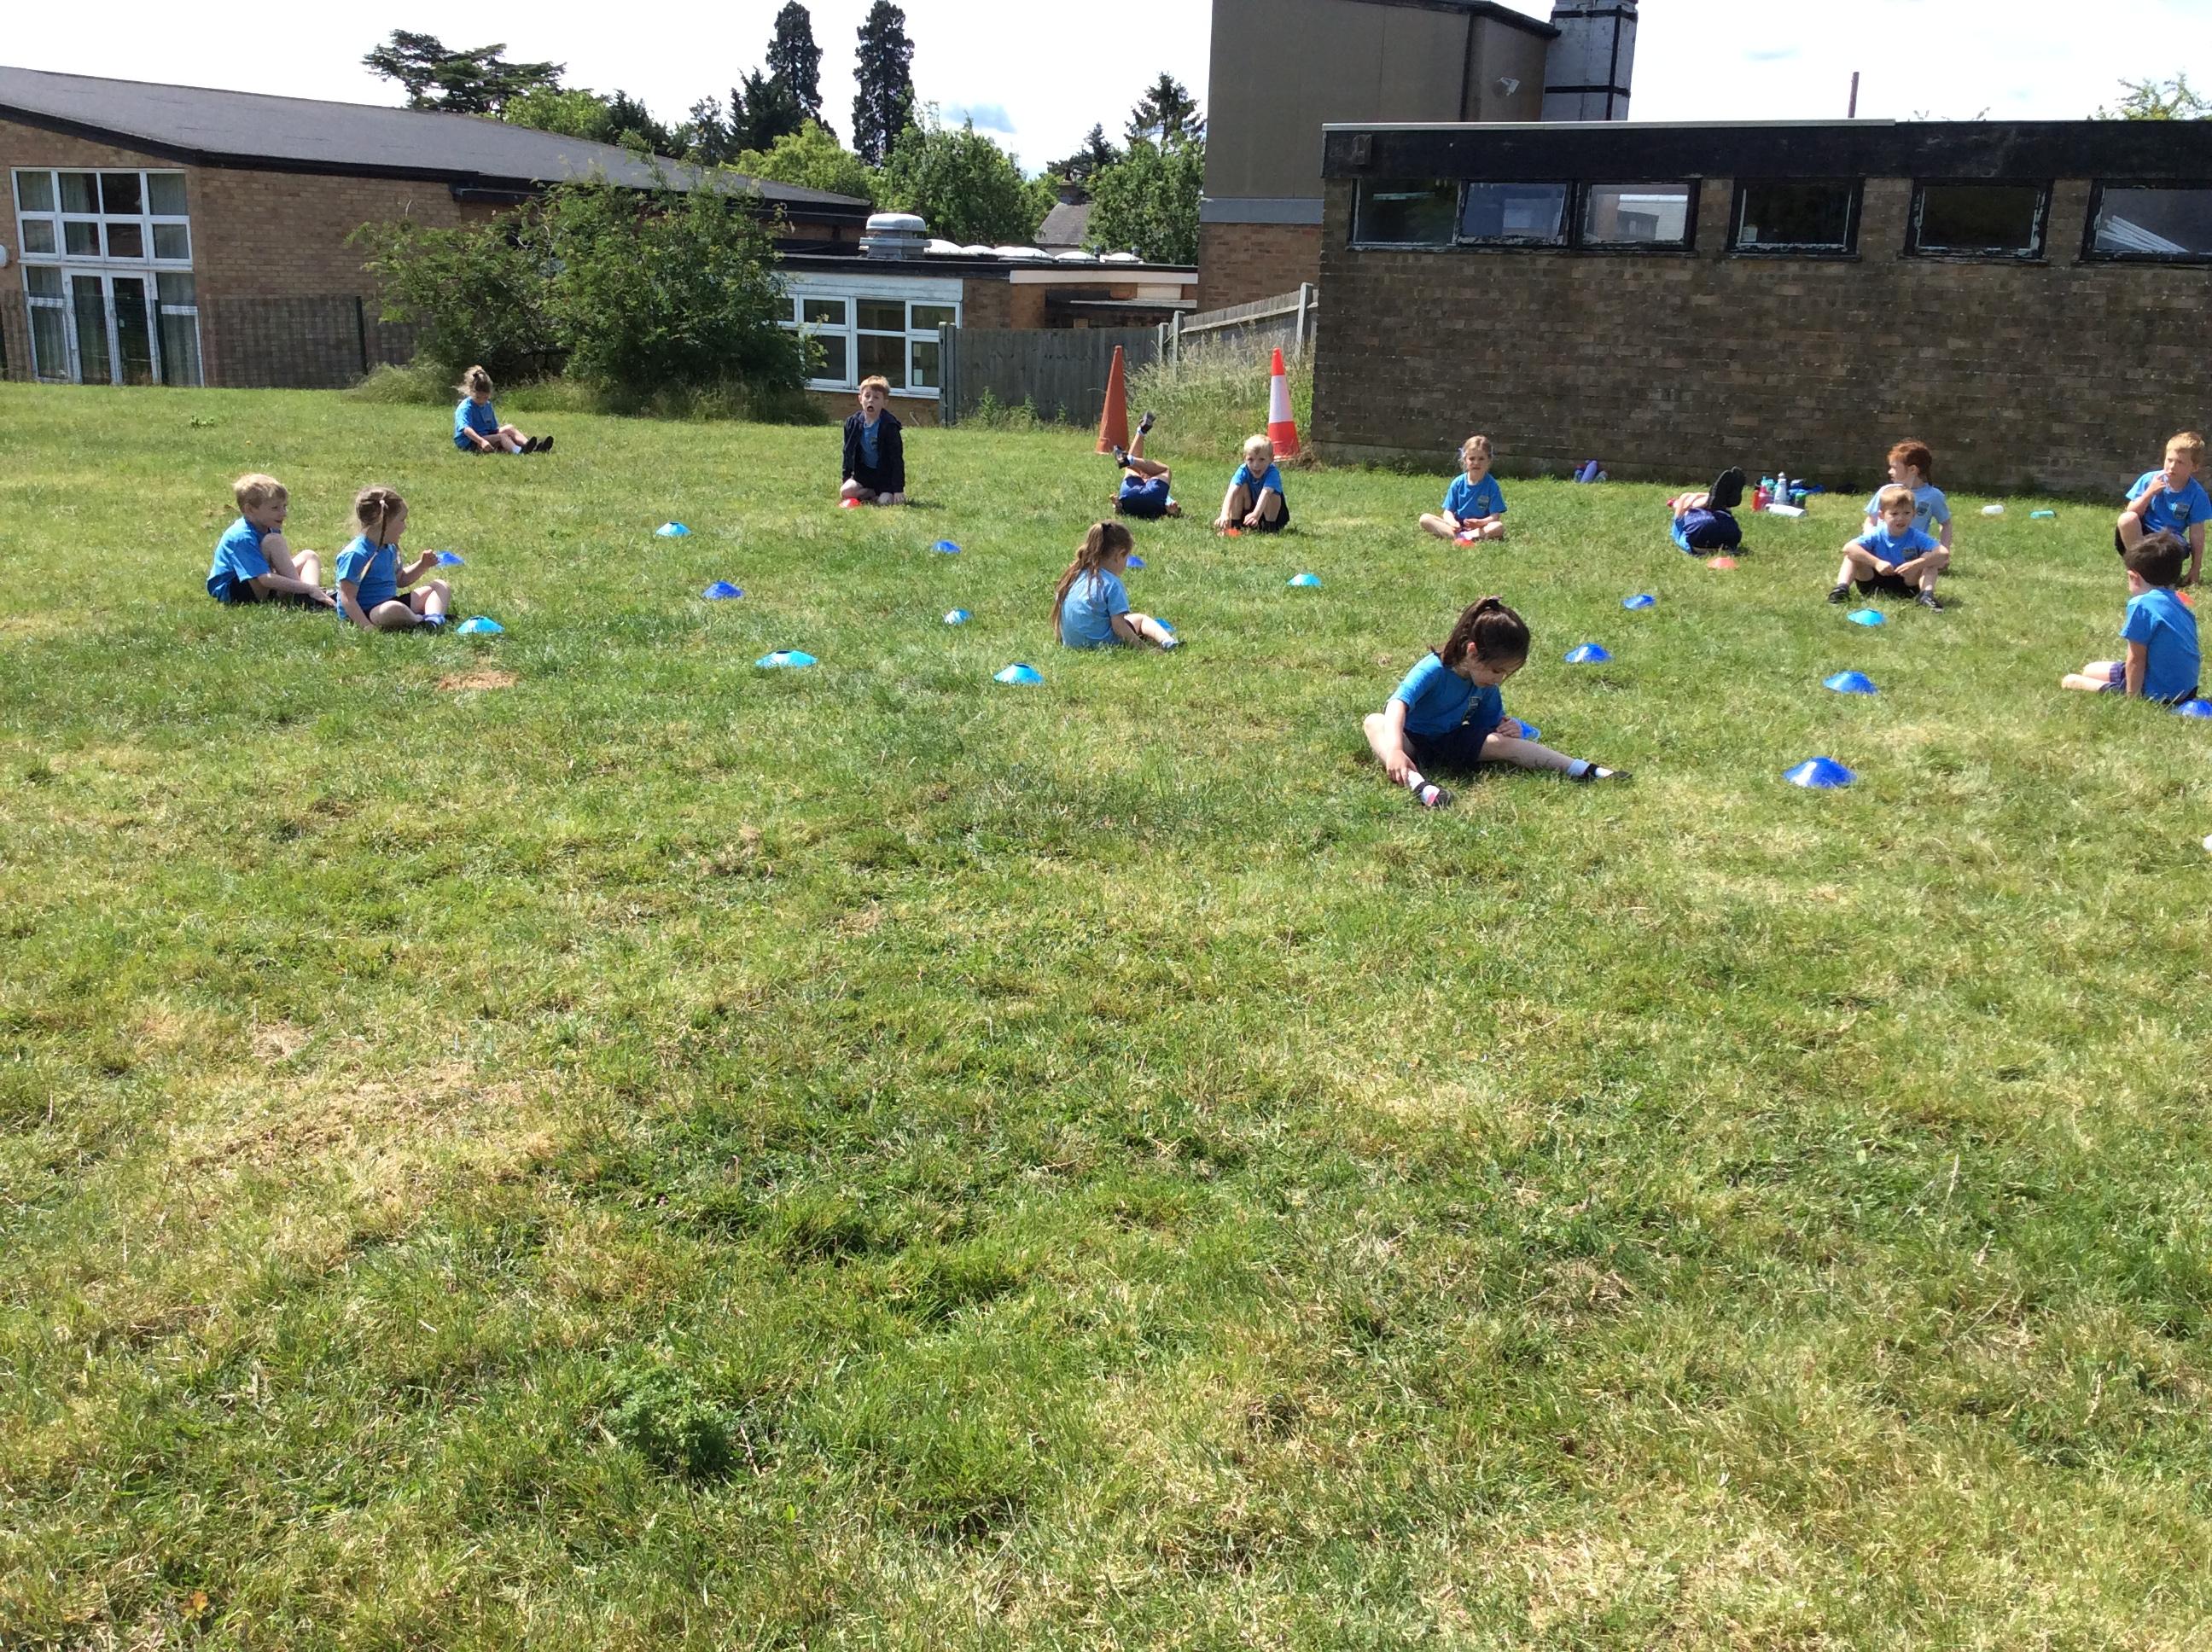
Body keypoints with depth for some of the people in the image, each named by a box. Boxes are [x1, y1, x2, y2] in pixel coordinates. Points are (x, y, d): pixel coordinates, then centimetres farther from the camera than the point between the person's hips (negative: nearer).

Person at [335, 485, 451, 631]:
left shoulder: (389, 548, 12)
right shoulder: (355, 555, -19)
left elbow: (400, 580, 28)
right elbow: (347, 599, -22)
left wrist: (422, 565, 12)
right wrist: (367, 627, -32)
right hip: (365, 613, -10)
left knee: (440, 586, 7)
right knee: (394, 610, -43)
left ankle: (433, 622, -23)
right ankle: (423, 624, -12)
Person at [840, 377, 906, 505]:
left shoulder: (889, 426, -15)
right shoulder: (853, 423, -1)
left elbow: (897, 458, -15)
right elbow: (848, 453, 10)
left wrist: (899, 489, -19)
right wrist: (846, 478, 5)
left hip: (885, 474, -4)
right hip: (863, 473, 4)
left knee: (885, 501, -25)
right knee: (845, 492, -19)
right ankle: (873, 493, 3)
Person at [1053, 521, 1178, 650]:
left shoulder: (1074, 575, 5)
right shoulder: (1112, 584, -17)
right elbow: (1119, 626, -20)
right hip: (1102, 643, -7)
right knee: (1141, 619, 16)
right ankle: (1167, 641, -1)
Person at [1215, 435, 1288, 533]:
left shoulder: (1273, 473, -30)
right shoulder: (1243, 471, -22)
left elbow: (1265, 493, -48)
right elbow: (1231, 492, -38)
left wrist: (1256, 514, -66)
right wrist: (1225, 515, -56)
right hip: (1249, 509, 3)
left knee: (1272, 494, -32)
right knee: (1242, 487, -22)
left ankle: (1270, 526, -15)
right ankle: (1234, 524, -14)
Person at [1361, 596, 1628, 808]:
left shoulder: (1487, 688, -2)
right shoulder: (1434, 670, -25)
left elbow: (1491, 724, 9)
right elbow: (1398, 703, -39)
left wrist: (1509, 729, -17)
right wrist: (1394, 750, -56)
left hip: (1449, 742, 5)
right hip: (1411, 741, -5)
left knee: (1503, 743, -20)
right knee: (1374, 722, -37)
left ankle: (1585, 771, -22)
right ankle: (1417, 783, -64)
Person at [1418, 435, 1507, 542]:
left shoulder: (1491, 485, -3)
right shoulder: (1458, 483, 3)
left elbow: (1495, 516, -8)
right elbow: (1448, 511, 2)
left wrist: (1480, 522, -29)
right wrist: (1452, 522, -22)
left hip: (1479, 528, -2)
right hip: (1458, 526, 2)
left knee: (1499, 527, -34)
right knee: (1425, 519, -17)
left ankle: (1462, 537, -39)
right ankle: (1456, 536, -35)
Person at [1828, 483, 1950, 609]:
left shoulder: (1917, 537, -12)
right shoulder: (1876, 536, -12)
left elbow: (1944, 553, -24)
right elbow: (1848, 548, -28)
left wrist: (1915, 564, -37)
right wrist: (1876, 562, -37)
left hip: (1906, 584, 0)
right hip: (1875, 583, 0)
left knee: (1929, 558, -20)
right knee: (1852, 555, -18)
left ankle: (1926, 595, -30)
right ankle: (1842, 588, -27)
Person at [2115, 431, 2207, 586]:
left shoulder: (2196, 494, -6)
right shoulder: (2149, 479, -5)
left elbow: (2197, 533, -4)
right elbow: (2132, 514, -7)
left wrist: (2196, 568, -5)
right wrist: (2149, 493, -21)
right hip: (2139, 535, 1)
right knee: (2127, 519, -33)